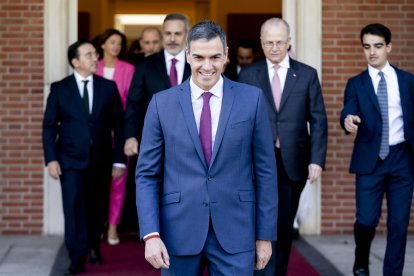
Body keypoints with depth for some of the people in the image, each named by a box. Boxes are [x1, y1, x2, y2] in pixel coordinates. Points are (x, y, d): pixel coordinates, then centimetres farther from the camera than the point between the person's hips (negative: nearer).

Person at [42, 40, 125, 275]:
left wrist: (119, 159, 0)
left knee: (98, 208, 11)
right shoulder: (59, 89, 2)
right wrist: (51, 159, -7)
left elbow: (118, 125, 4)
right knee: (74, 208, -7)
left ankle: (93, 246, 35)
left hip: (101, 160, 2)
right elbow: (49, 126, 2)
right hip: (71, 160, -2)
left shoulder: (109, 87, 5)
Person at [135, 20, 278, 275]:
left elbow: (265, 171, 2)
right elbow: (147, 174, 2)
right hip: (178, 232, 1)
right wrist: (151, 234, -8)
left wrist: (265, 234, 1)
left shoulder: (252, 99, 0)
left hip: (234, 232, -1)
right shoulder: (162, 103, 1)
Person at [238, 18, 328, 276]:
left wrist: (317, 159, -6)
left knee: (285, 224, 11)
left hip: (293, 162, 1)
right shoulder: (248, 75, 4)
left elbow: (318, 121, 3)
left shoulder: (307, 75, 5)